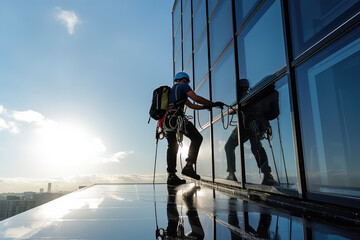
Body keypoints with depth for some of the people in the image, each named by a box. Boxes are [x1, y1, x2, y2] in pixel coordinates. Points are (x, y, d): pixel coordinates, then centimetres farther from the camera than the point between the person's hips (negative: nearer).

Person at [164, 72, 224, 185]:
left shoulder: (172, 90, 36)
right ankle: (188, 166, -12)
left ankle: (171, 175, 3)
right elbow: (196, 98, -5)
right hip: (177, 118, -9)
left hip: (167, 120, 9)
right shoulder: (183, 86, 10)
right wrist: (212, 104, 2)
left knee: (172, 147, 8)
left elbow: (191, 105, 34)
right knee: (197, 138, -2)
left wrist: (205, 107, 33)